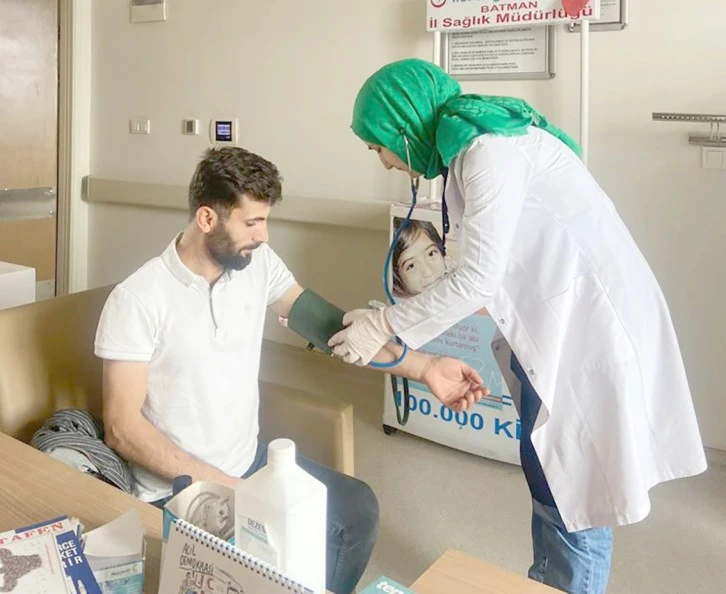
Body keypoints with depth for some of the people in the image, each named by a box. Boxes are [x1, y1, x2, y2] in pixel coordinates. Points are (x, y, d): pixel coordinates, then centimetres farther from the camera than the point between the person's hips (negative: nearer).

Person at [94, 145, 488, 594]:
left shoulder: (259, 264, -4)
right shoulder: (137, 300, -20)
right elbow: (122, 428, -19)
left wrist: (424, 368, -10)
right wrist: (220, 485, -22)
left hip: (251, 459, 6)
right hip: (178, 489, -6)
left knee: (357, 510, 3)